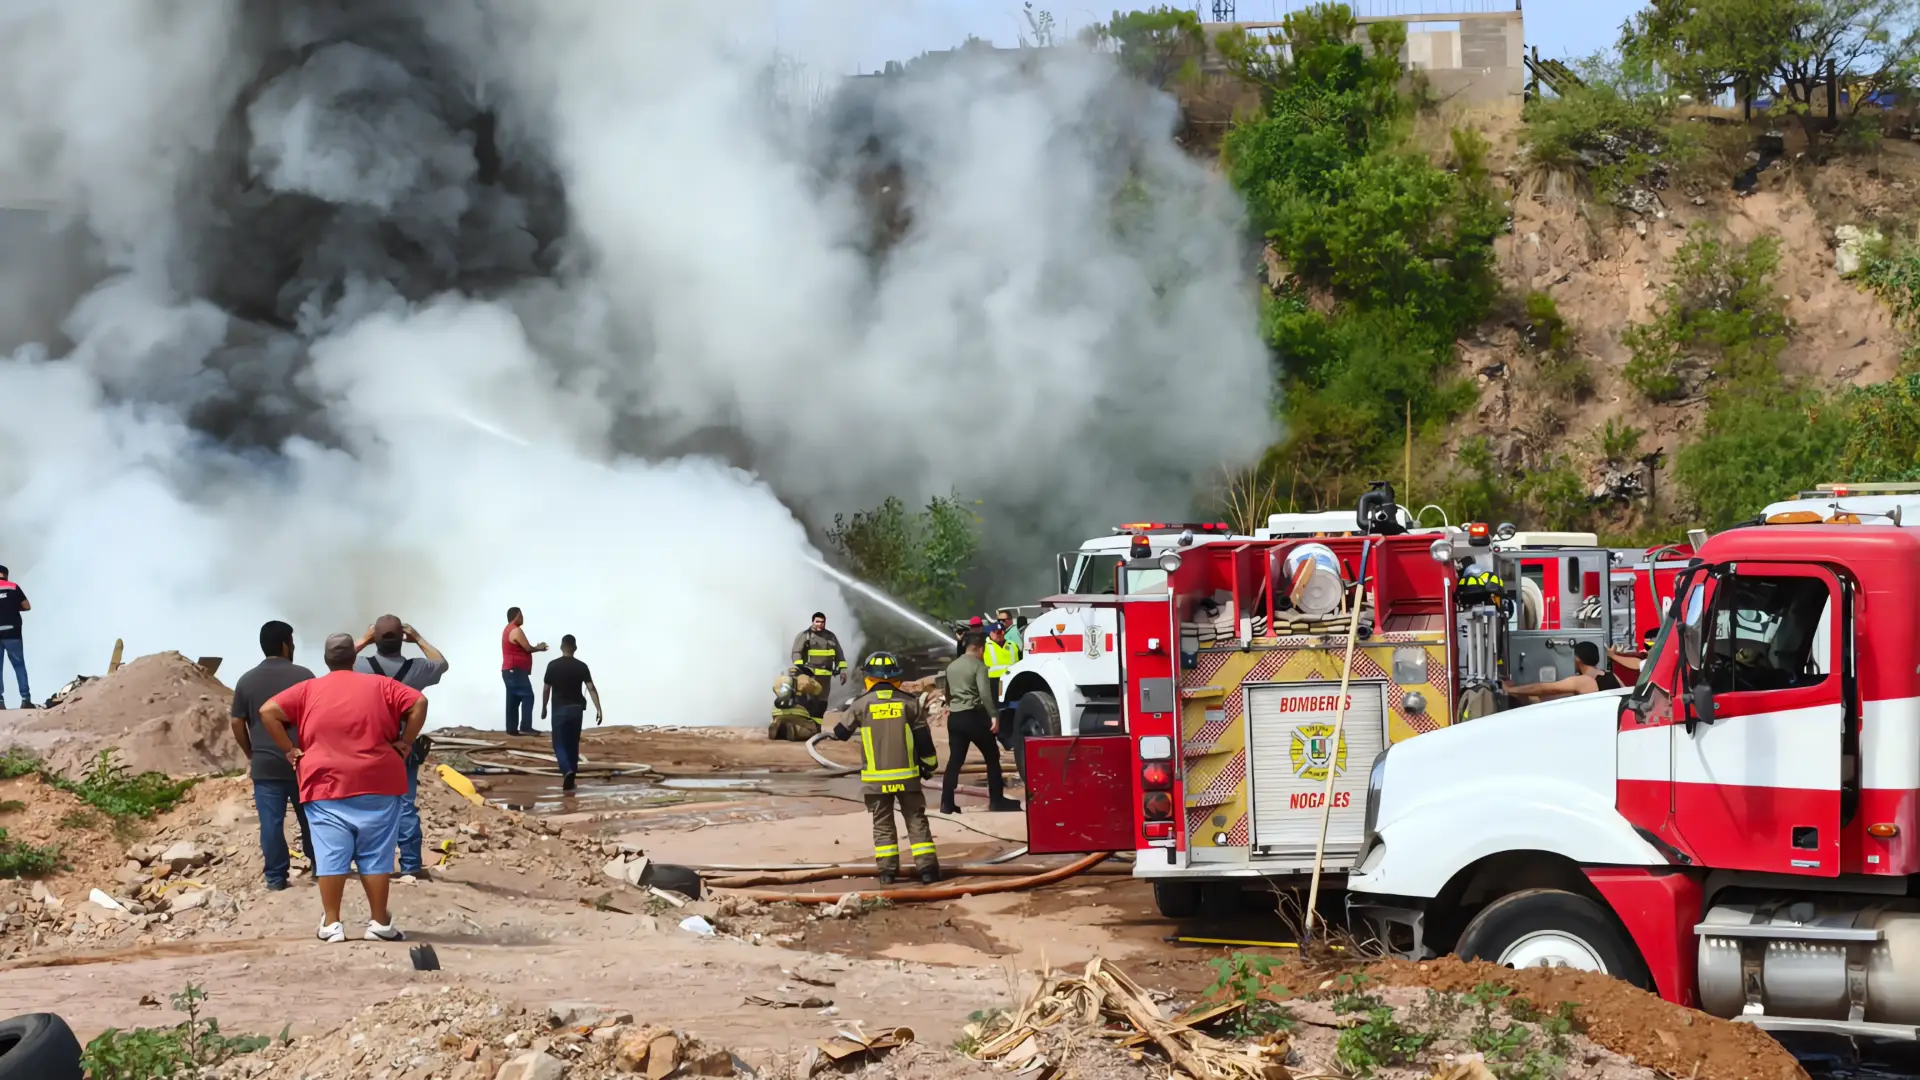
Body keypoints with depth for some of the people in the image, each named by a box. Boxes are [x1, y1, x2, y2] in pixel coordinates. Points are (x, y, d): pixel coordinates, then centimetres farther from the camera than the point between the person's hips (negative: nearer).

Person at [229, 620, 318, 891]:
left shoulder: (247, 680, 2)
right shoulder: (303, 675, -4)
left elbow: (237, 723, 4)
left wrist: (250, 755, 16)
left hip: (264, 764, 1)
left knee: (271, 821, 2)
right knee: (311, 817, 11)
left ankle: (276, 877, 3)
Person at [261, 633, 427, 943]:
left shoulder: (308, 690, 7)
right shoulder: (380, 685, 6)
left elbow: (269, 711, -1)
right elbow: (419, 703, -3)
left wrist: (290, 749, 2)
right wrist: (404, 743, 0)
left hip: (326, 785, 0)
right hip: (377, 784, 0)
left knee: (331, 855, 0)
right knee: (376, 855, 3)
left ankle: (331, 924, 0)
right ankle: (380, 923, 5)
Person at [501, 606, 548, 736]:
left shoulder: (508, 630, 20)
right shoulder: (516, 631, -14)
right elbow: (528, 648, -12)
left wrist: (536, 647, 15)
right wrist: (539, 648, 7)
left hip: (509, 670, 10)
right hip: (516, 670, -10)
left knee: (513, 699, 8)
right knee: (527, 696, -11)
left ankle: (512, 729, 6)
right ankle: (525, 727, -17)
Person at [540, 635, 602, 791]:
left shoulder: (553, 665, -6)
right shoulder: (581, 666, -1)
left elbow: (546, 689, -1)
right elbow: (591, 688, -8)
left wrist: (543, 708, 13)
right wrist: (598, 709, -9)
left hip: (559, 709, -2)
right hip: (576, 708, 2)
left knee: (559, 744, 2)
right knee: (573, 744, 13)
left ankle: (567, 771, -24)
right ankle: (569, 781, 16)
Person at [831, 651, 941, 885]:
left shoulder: (861, 704, -4)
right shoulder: (908, 702, -2)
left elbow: (842, 732, 9)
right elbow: (923, 737, 2)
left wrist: (836, 731, 33)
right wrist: (929, 763, 15)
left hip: (875, 777, 0)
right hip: (906, 774, 0)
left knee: (882, 824, 9)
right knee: (916, 820, 7)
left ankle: (887, 870, 4)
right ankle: (927, 867, 1)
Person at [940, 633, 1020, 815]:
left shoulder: (951, 666, 15)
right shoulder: (978, 665, -8)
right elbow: (985, 693, -22)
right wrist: (993, 716, -23)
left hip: (954, 717, 7)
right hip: (973, 715, -7)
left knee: (955, 760, 7)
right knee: (992, 756, 5)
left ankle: (947, 803, 2)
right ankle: (996, 799, 5)